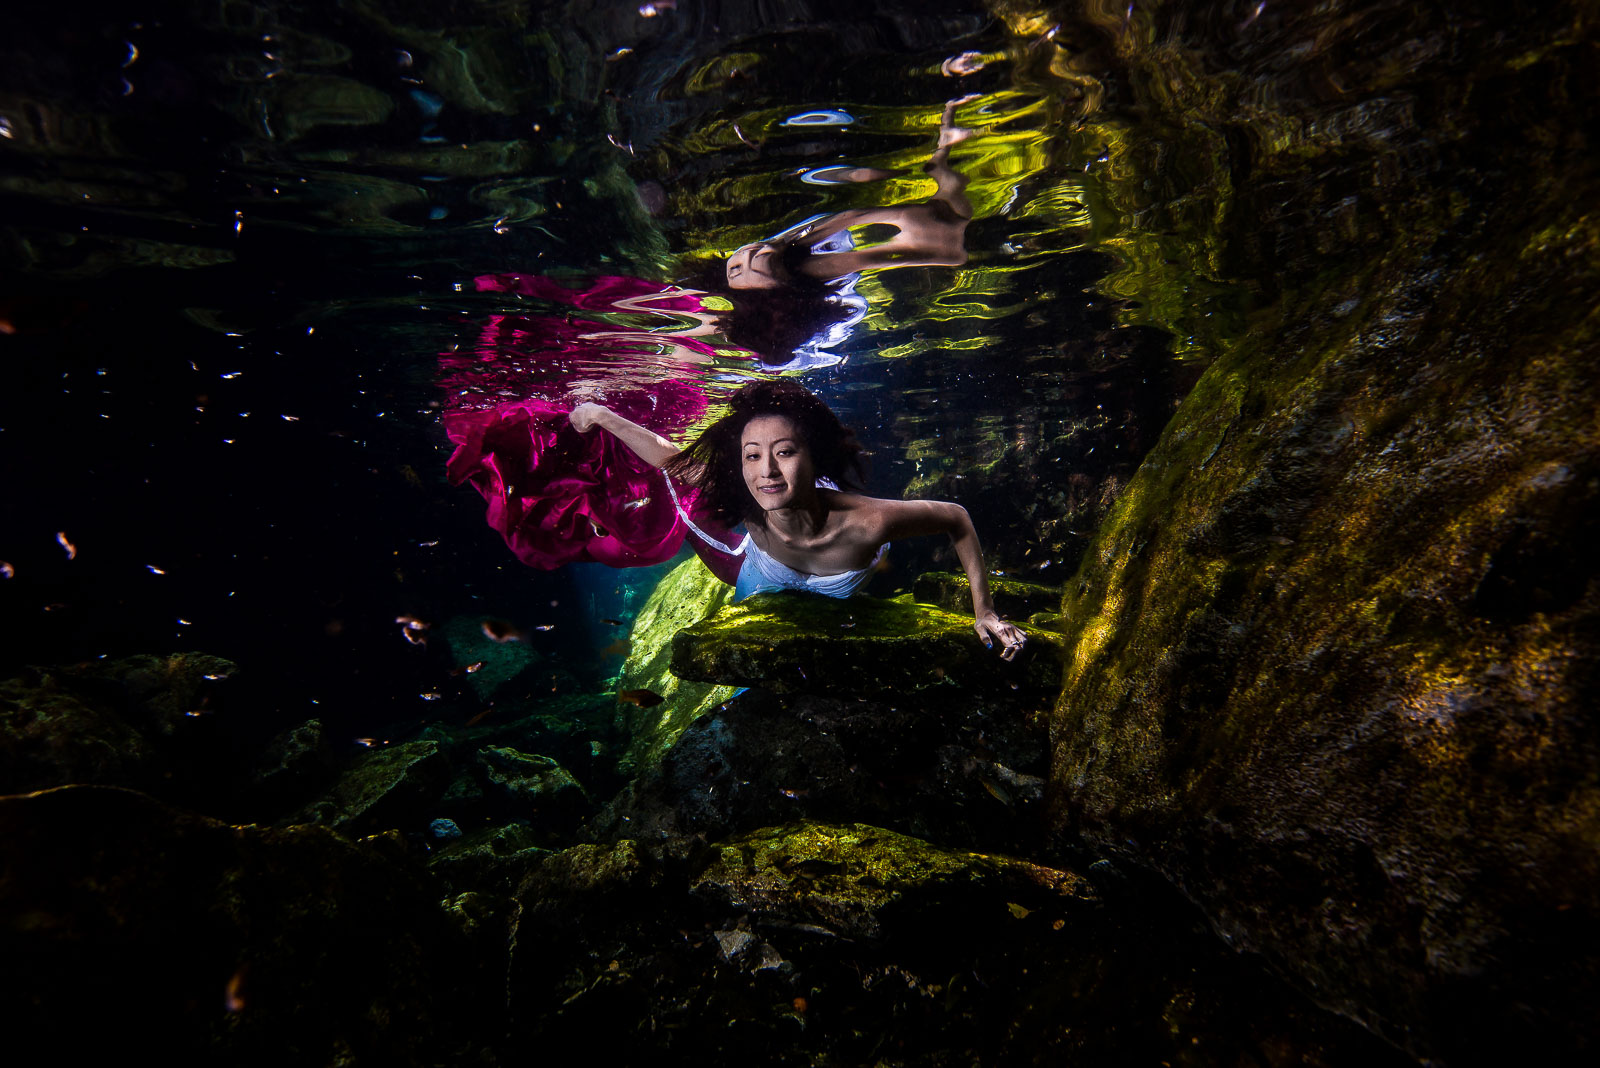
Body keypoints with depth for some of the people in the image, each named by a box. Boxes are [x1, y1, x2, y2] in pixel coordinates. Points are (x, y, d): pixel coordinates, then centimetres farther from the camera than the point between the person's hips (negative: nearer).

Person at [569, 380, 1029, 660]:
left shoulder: (866, 522, -47)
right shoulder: (746, 505, -42)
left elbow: (957, 518, -30)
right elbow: (668, 455, -25)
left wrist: (984, 612, -26)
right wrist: (601, 414, -19)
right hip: (757, 603, 0)